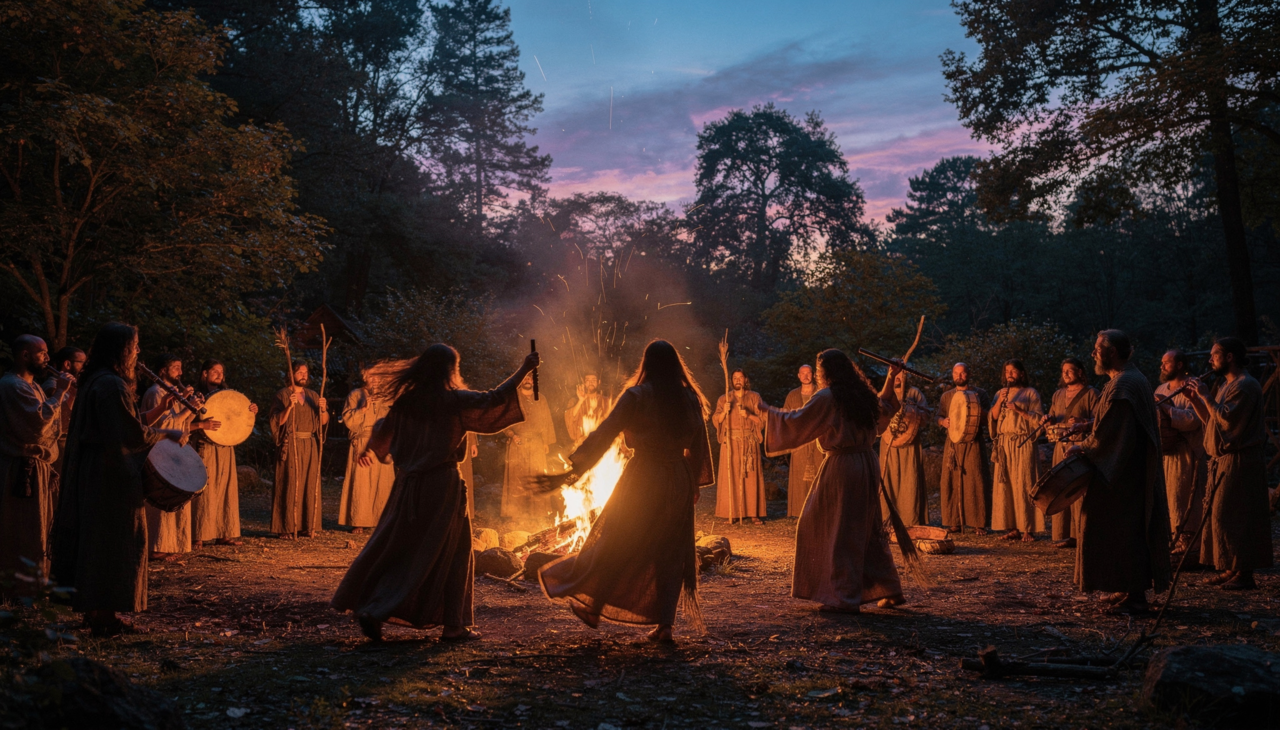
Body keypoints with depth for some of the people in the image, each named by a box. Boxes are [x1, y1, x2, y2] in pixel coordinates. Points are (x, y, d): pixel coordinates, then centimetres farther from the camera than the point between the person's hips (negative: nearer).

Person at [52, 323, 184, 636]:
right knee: (113, 540, -3)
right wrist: (168, 434, -9)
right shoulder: (113, 385, -19)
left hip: (93, 471, 10)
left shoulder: (96, 381, 13)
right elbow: (133, 434, -23)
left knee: (96, 538, 15)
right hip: (112, 475, -10)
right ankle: (104, 615, 4)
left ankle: (95, 608, 23)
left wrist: (157, 411, 11)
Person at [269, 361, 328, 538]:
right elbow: (277, 421, -9)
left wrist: (323, 409, -10)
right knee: (289, 485, -7)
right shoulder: (282, 394, 1)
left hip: (310, 445, 5)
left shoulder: (313, 396, 15)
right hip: (290, 445, -5)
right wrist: (289, 406, -24)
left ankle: (307, 526, 8)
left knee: (310, 485, 3)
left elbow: (324, 421, 10)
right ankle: (285, 528, -5)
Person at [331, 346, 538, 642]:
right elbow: (494, 399, -11)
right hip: (443, 485, -5)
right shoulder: (454, 400, -10)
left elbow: (384, 430, 16)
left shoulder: (406, 399, 5)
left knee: (398, 547, 13)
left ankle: (369, 608, 9)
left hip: (409, 484, 5)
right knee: (452, 553, 4)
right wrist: (524, 370, -2)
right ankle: (454, 624, 8)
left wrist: (369, 449, 37)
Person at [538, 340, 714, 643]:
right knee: (671, 552, 11)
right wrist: (696, 482, 21)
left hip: (643, 478, -3)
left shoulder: (636, 396, -10)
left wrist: (574, 468, -8)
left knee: (615, 545, 12)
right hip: (680, 480, 4)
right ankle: (665, 624, 8)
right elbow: (699, 446, 8)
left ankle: (593, 607, 23)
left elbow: (604, 434, -11)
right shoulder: (690, 399, 2)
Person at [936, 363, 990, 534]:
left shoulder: (979, 393, 8)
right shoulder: (947, 396, 17)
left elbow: (989, 417, 3)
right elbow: (939, 417, 16)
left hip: (973, 444, -3)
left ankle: (978, 523, -3)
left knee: (975, 482, -6)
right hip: (953, 443, 3)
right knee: (952, 482, -1)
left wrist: (977, 413, -17)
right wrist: (943, 422, -7)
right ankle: (955, 522, 4)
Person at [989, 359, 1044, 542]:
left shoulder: (1030, 393, 6)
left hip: (1023, 444, -4)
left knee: (1023, 485, -8)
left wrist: (1019, 410, -12)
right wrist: (999, 402, -7)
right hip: (1003, 443, 4)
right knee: (1005, 485, -1)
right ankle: (1013, 528, 3)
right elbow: (992, 417, 8)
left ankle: (1028, 529, -6)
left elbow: (1039, 419, -2)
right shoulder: (1000, 393, 18)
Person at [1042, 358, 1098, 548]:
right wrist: (1048, 421, 0)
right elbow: (1050, 423, 22)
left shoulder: (1090, 393, 2)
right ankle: (1061, 534, 7)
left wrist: (1082, 426, -24)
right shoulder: (1058, 394, 20)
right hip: (1060, 447, 6)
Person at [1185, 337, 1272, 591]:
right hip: (1224, 460, 10)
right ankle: (1232, 570, 17)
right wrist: (1194, 398, 9)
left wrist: (1206, 396, -16)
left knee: (1232, 517, -9)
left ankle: (1244, 574, -5)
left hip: (1240, 462, -10)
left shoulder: (1246, 385, -13)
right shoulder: (1229, 385, 19)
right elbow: (1211, 420, 18)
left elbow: (1226, 418, -24)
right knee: (1220, 516, 11)